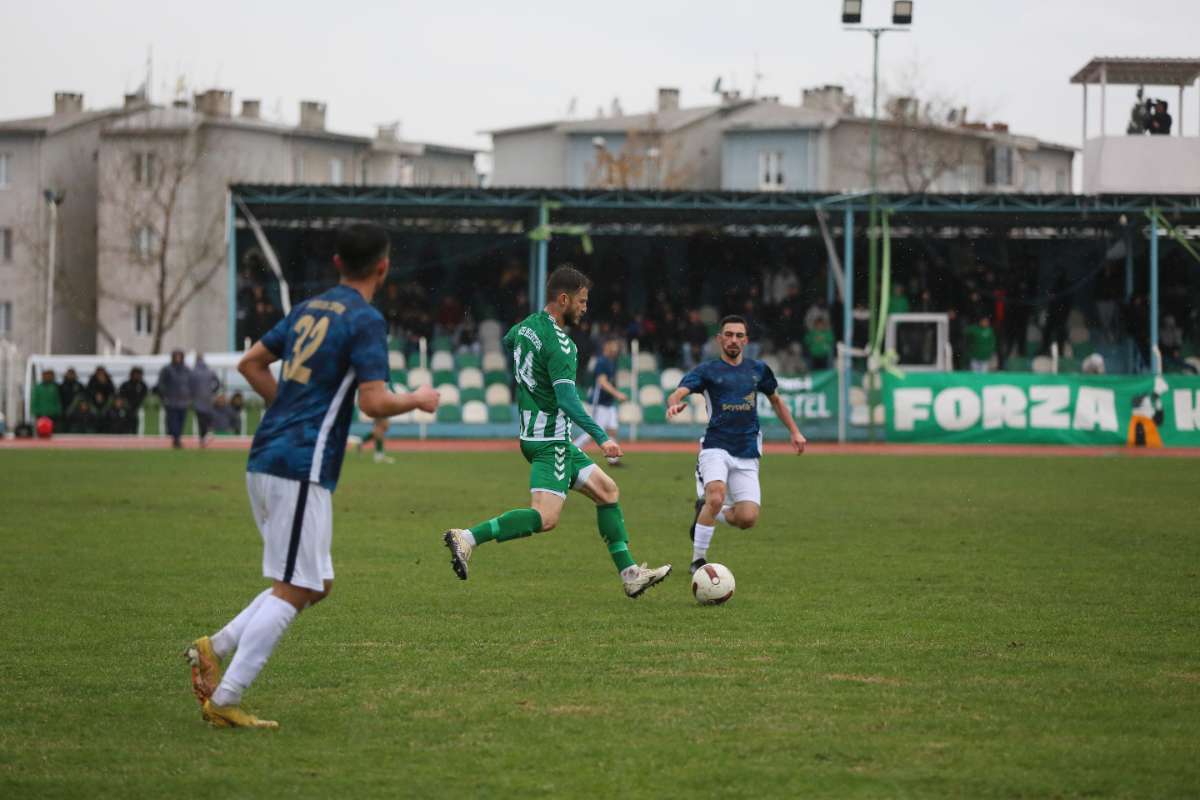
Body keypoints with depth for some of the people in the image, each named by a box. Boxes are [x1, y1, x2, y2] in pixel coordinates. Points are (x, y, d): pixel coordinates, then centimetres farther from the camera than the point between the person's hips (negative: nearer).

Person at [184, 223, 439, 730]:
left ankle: (215, 647, 5)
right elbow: (375, 403, -18)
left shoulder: (309, 309, 16)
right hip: (302, 468, -9)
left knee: (314, 585, 16)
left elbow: (250, 363, 23)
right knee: (293, 590, -5)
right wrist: (418, 400, 1)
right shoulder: (366, 321, -9)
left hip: (264, 461, 9)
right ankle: (224, 701, -10)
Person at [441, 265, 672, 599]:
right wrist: (601, 438, -27)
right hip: (549, 441, -11)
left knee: (607, 490, 14)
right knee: (545, 517, -20)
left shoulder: (526, 325, 8)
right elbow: (567, 401, -26)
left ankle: (630, 574, 13)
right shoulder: (558, 343, -19)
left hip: (535, 433, 11)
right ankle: (467, 538, -23)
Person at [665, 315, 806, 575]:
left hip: (747, 456, 4)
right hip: (716, 448, -4)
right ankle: (698, 559, -15)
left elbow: (775, 400, 29)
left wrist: (794, 432, 22)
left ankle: (706, 513, 23)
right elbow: (679, 393, -15)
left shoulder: (758, 369, 13)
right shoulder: (707, 370, 1)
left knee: (747, 519, -9)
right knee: (717, 496, -31)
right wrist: (674, 404, -39)